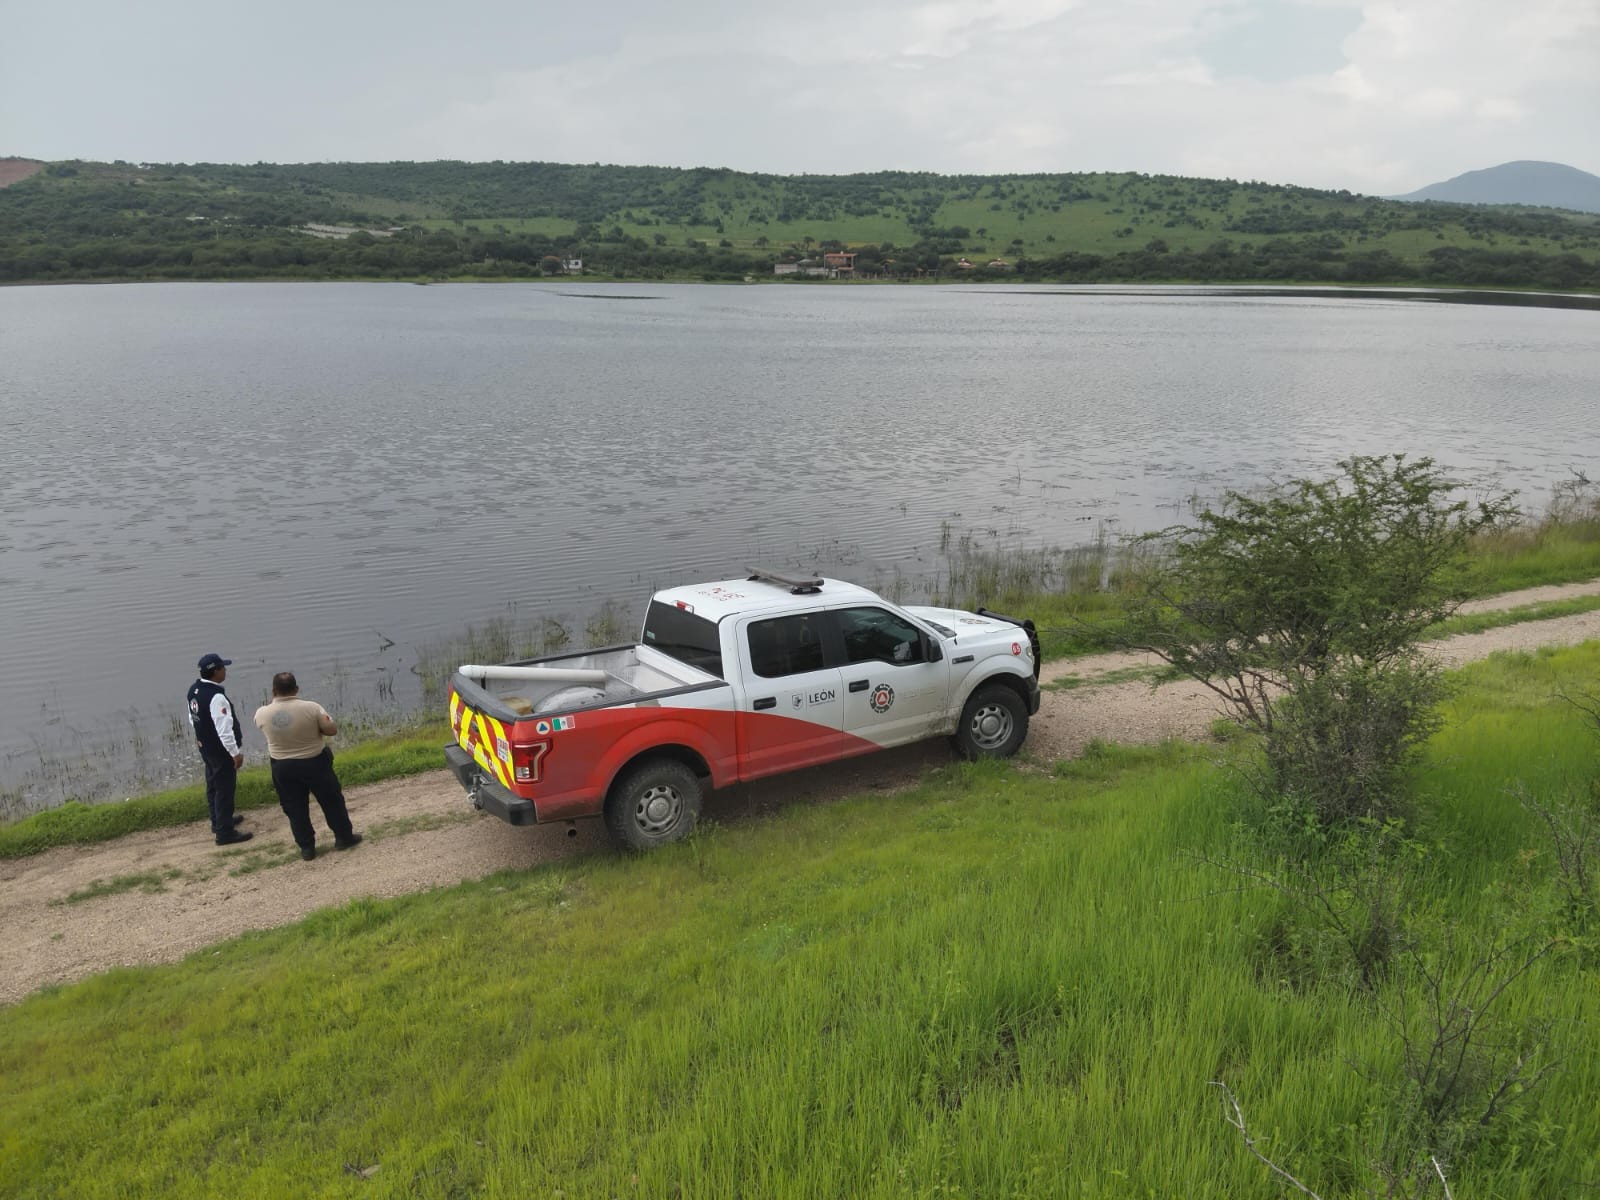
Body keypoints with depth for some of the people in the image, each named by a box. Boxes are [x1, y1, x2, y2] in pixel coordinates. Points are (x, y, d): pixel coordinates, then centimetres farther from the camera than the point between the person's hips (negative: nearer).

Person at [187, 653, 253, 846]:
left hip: (205, 747, 9)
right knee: (225, 789, 2)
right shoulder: (216, 697, -30)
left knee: (213, 785, 23)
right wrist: (236, 753, -20)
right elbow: (225, 730, -29)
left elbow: (192, 718, 14)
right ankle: (225, 832, 10)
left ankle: (219, 821, 41)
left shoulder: (194, 690, -1)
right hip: (221, 750, -9)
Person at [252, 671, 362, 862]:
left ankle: (307, 847, 20)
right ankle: (343, 837, 25)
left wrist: (276, 701, 17)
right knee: (331, 800, 15)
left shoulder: (262, 713, -12)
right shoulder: (311, 708, -21)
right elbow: (332, 730, -15)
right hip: (315, 762, -2)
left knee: (295, 808, 15)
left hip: (283, 767, 2)